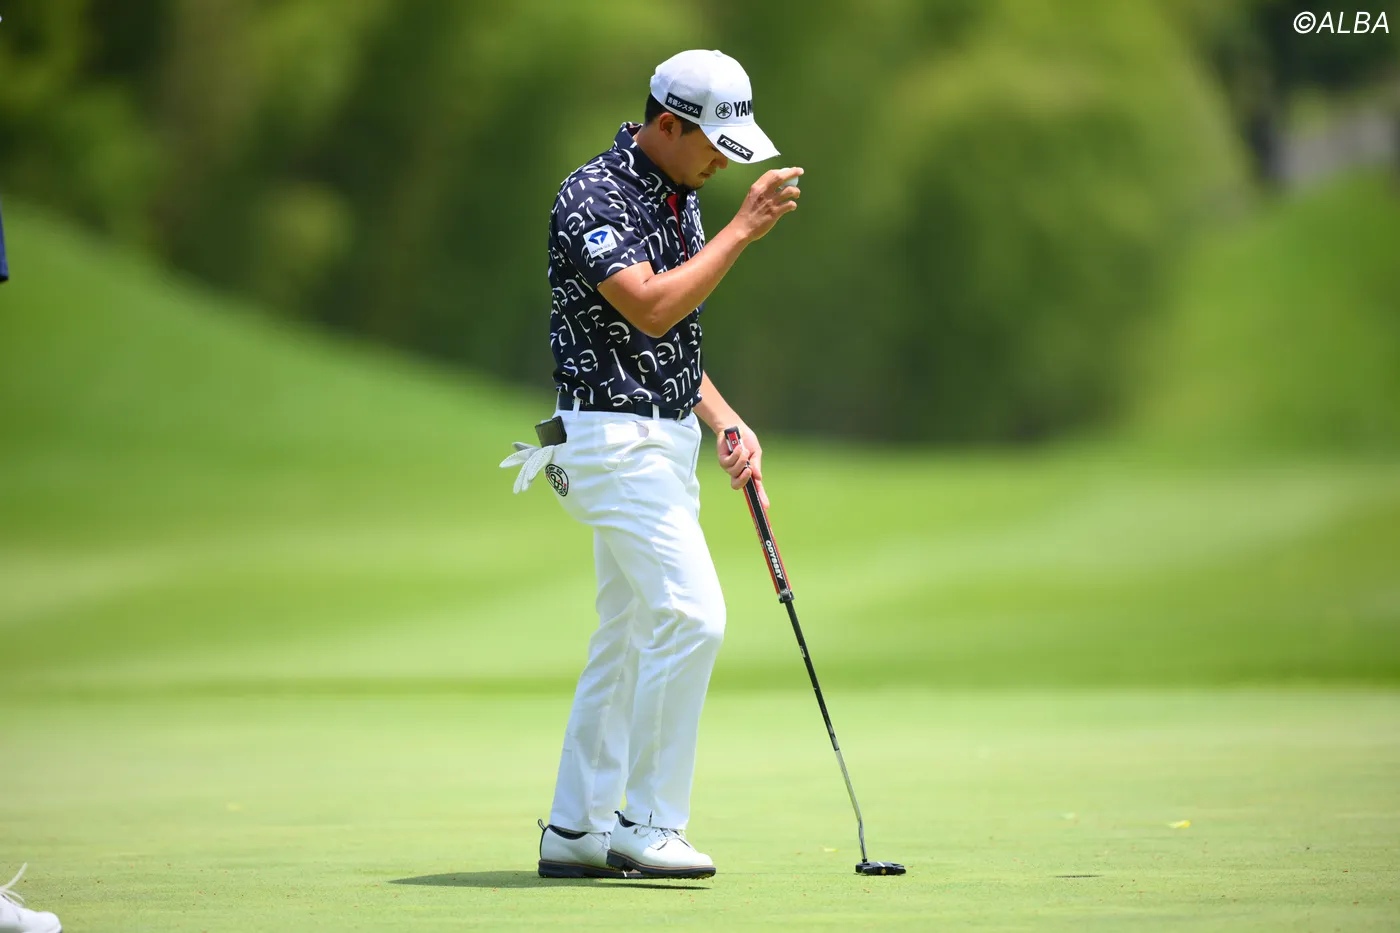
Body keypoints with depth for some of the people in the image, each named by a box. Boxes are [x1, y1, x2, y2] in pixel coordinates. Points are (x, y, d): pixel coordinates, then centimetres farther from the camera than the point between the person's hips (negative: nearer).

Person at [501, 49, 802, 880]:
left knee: (630, 637, 10)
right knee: (692, 615, -16)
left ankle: (576, 830, 14)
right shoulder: (593, 198, -14)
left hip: (666, 442, 10)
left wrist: (726, 423, 8)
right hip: (615, 434, -10)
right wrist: (744, 229, -22)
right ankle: (648, 827, -11)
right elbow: (649, 309, -26)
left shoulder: (679, 200, 14)